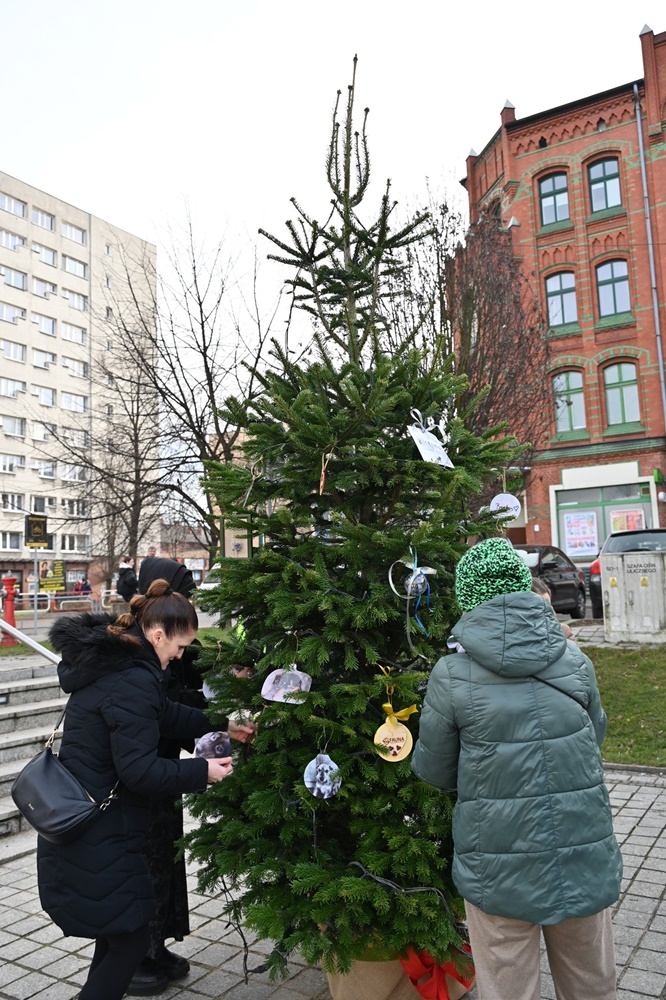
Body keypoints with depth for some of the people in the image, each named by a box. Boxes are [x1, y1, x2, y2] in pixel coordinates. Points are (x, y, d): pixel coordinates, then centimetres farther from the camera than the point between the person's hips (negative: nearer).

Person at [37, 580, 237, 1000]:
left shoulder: (109, 660, 6)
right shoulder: (134, 681, -26)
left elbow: (165, 713, 15)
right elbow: (139, 771, -26)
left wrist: (220, 725, 12)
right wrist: (202, 771, -15)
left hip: (79, 824, 10)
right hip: (97, 838, -10)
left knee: (117, 931, 23)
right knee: (130, 941, 5)